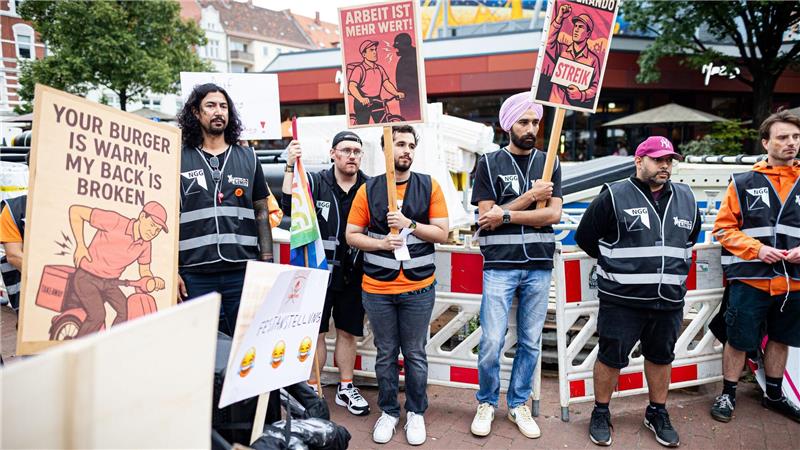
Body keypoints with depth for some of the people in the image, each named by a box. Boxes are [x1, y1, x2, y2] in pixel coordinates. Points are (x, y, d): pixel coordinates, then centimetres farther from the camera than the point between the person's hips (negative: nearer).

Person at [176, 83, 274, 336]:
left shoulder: (248, 158, 10)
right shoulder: (179, 160, 5)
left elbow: (261, 213, 11)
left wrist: (267, 265, 3)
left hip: (243, 272, 1)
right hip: (195, 275, -1)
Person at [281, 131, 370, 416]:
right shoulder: (316, 182, -5)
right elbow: (289, 207, -19)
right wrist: (291, 167, -28)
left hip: (353, 274, 2)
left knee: (348, 332, 14)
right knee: (315, 331, 7)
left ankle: (346, 388, 30)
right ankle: (312, 390, 23)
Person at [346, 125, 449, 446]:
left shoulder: (429, 187, 1)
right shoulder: (368, 189, 2)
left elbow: (442, 233, -1)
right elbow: (352, 235, 3)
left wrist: (409, 224, -14)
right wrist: (380, 243, -13)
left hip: (418, 289, 0)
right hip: (377, 289, 1)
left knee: (415, 355, 9)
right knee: (386, 355, 11)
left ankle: (416, 413, 27)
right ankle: (388, 412, 28)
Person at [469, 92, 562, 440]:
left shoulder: (548, 164, 9)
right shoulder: (490, 163, 2)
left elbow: (553, 214, -4)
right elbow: (487, 216, -6)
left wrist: (506, 215, -11)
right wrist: (530, 197, -9)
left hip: (539, 266, 3)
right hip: (500, 265, -2)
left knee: (530, 342, 9)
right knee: (491, 342, -3)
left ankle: (518, 405, 26)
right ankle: (486, 403, 20)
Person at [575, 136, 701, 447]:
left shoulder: (686, 198, 9)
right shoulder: (614, 196, -7)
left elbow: (690, 238, 26)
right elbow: (585, 237, 0)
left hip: (669, 300, 5)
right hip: (621, 300, -4)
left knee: (661, 357, 17)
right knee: (611, 357, 5)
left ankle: (658, 413, 35)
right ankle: (601, 414, 23)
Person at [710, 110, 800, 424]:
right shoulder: (743, 183, -4)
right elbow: (723, 228, -4)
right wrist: (757, 248, -17)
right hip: (750, 279, -4)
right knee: (739, 341, 6)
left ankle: (774, 395, 38)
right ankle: (728, 394, 24)